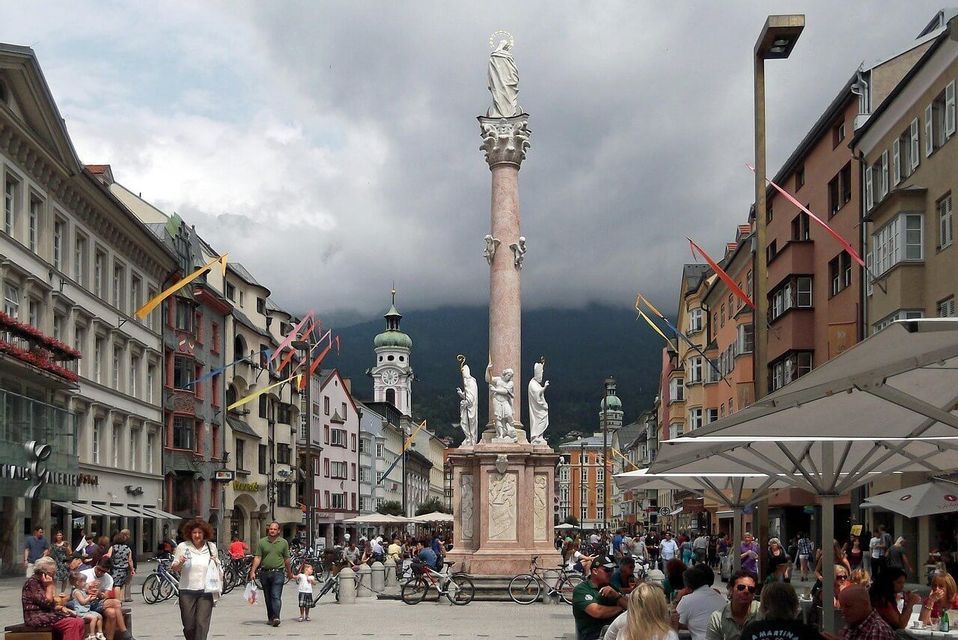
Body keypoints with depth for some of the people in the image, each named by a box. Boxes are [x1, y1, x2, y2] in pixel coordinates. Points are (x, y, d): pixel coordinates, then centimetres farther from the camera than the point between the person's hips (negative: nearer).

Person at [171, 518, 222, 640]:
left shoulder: (211, 547, 7)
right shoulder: (182, 547, 0)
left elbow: (218, 569, 20)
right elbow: (174, 568, 4)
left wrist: (215, 562, -2)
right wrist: (180, 563, -17)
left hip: (206, 591, 1)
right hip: (187, 591, -1)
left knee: (202, 624, -7)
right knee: (189, 626, 3)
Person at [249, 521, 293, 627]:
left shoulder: (283, 542, 5)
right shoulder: (262, 542, 5)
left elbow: (286, 559, 12)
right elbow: (257, 558, 2)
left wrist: (289, 572, 18)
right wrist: (253, 571, -7)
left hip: (278, 573, -2)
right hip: (265, 573, 2)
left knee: (276, 596, -13)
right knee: (268, 598, 10)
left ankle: (276, 617, -22)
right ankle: (270, 618, 18)